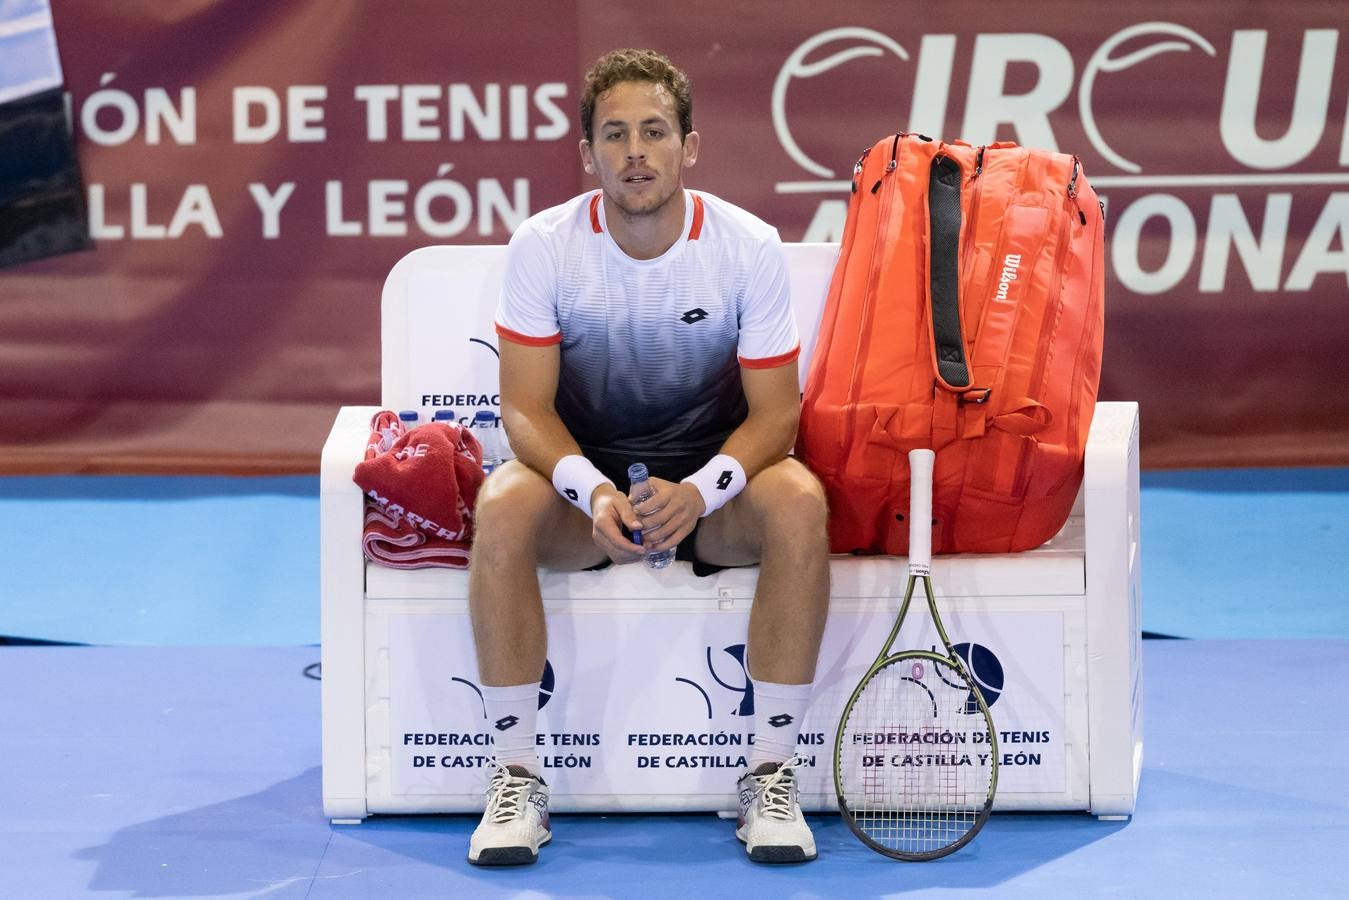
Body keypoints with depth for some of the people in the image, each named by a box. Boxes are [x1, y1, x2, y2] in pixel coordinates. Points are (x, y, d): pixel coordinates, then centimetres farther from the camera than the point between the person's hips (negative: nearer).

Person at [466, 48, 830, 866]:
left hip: (713, 473, 0)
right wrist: (593, 492, -31)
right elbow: (527, 407, -10)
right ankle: (518, 780, -23)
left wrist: (700, 491, -29)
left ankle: (773, 776, -23)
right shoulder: (543, 246, -9)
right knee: (502, 507, -33)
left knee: (799, 503, -33)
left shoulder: (750, 247, -10)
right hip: (584, 469, 0)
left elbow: (774, 409, -9)